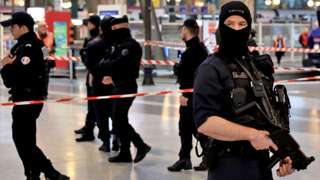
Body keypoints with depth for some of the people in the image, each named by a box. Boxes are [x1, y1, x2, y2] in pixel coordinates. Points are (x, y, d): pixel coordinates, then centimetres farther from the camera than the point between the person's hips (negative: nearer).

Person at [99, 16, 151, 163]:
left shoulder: (130, 46, -16)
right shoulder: (119, 44, 15)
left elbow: (118, 64, -25)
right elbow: (108, 60, 13)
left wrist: (105, 64, -7)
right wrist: (108, 73, -6)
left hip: (126, 87, -10)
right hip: (119, 86, 10)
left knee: (119, 120, -9)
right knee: (119, 120, 13)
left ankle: (141, 146, -1)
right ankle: (125, 153, 19)